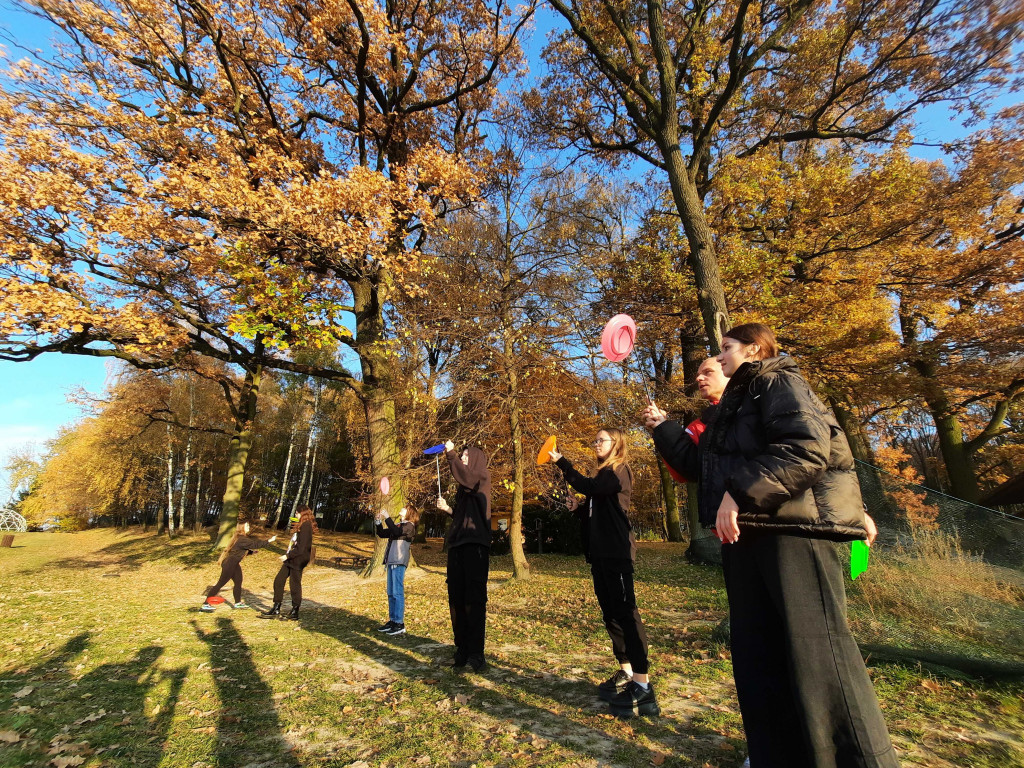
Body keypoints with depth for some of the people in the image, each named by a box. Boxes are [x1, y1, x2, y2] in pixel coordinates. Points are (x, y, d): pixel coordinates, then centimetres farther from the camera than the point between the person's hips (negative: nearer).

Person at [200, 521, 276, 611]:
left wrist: (251, 552, 7)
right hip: (229, 564, -10)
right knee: (221, 583, -2)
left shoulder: (241, 538, 8)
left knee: (238, 581, 12)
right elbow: (255, 544, -28)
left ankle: (238, 602, 22)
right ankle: (205, 604, 8)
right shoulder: (242, 539, -23)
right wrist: (269, 541, -26)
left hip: (234, 563, 10)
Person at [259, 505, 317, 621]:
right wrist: (286, 556, 16)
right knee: (278, 580, 11)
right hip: (290, 559, 10)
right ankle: (276, 609, 21)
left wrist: (287, 555, -17)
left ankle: (294, 613, 12)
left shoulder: (306, 527, -17)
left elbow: (301, 547, -21)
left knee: (294, 585, -1)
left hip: (297, 561, -10)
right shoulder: (300, 526, 15)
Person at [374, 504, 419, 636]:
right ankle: (392, 621, 18)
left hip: (399, 562, -9)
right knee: (391, 593, 11)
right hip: (391, 562, 9)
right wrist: (379, 522, 8)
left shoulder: (409, 526, -4)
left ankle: (400, 624, -5)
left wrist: (387, 517, -18)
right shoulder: (398, 526, 20)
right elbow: (382, 533, 23)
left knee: (398, 593, -8)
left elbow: (396, 532, -22)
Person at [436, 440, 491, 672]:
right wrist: (447, 509, 9)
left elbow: (465, 476, -23)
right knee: (457, 599, 7)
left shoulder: (482, 477, -1)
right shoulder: (463, 488, 22)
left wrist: (451, 454, -15)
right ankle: (462, 650, 16)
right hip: (457, 545, 8)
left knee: (474, 599, -5)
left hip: (475, 546, -8)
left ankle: (476, 652, 2)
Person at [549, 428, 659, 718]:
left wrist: (561, 462, -19)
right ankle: (626, 674, 24)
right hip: (600, 554, 10)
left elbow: (590, 487, -23)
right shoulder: (603, 474, 20)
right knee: (611, 614, 13)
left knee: (626, 613, -10)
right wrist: (578, 509, 2)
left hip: (617, 553, -9)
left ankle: (643, 688, -7)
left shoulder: (619, 471, -6)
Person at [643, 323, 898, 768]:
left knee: (816, 650, -5)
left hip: (792, 531, -9)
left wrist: (740, 492, -25)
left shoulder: (778, 383, -4)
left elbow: (809, 447, -21)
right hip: (746, 535, 9)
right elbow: (703, 466, 25)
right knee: (756, 655, 13)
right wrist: (664, 428, 23)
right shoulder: (735, 406, 22)